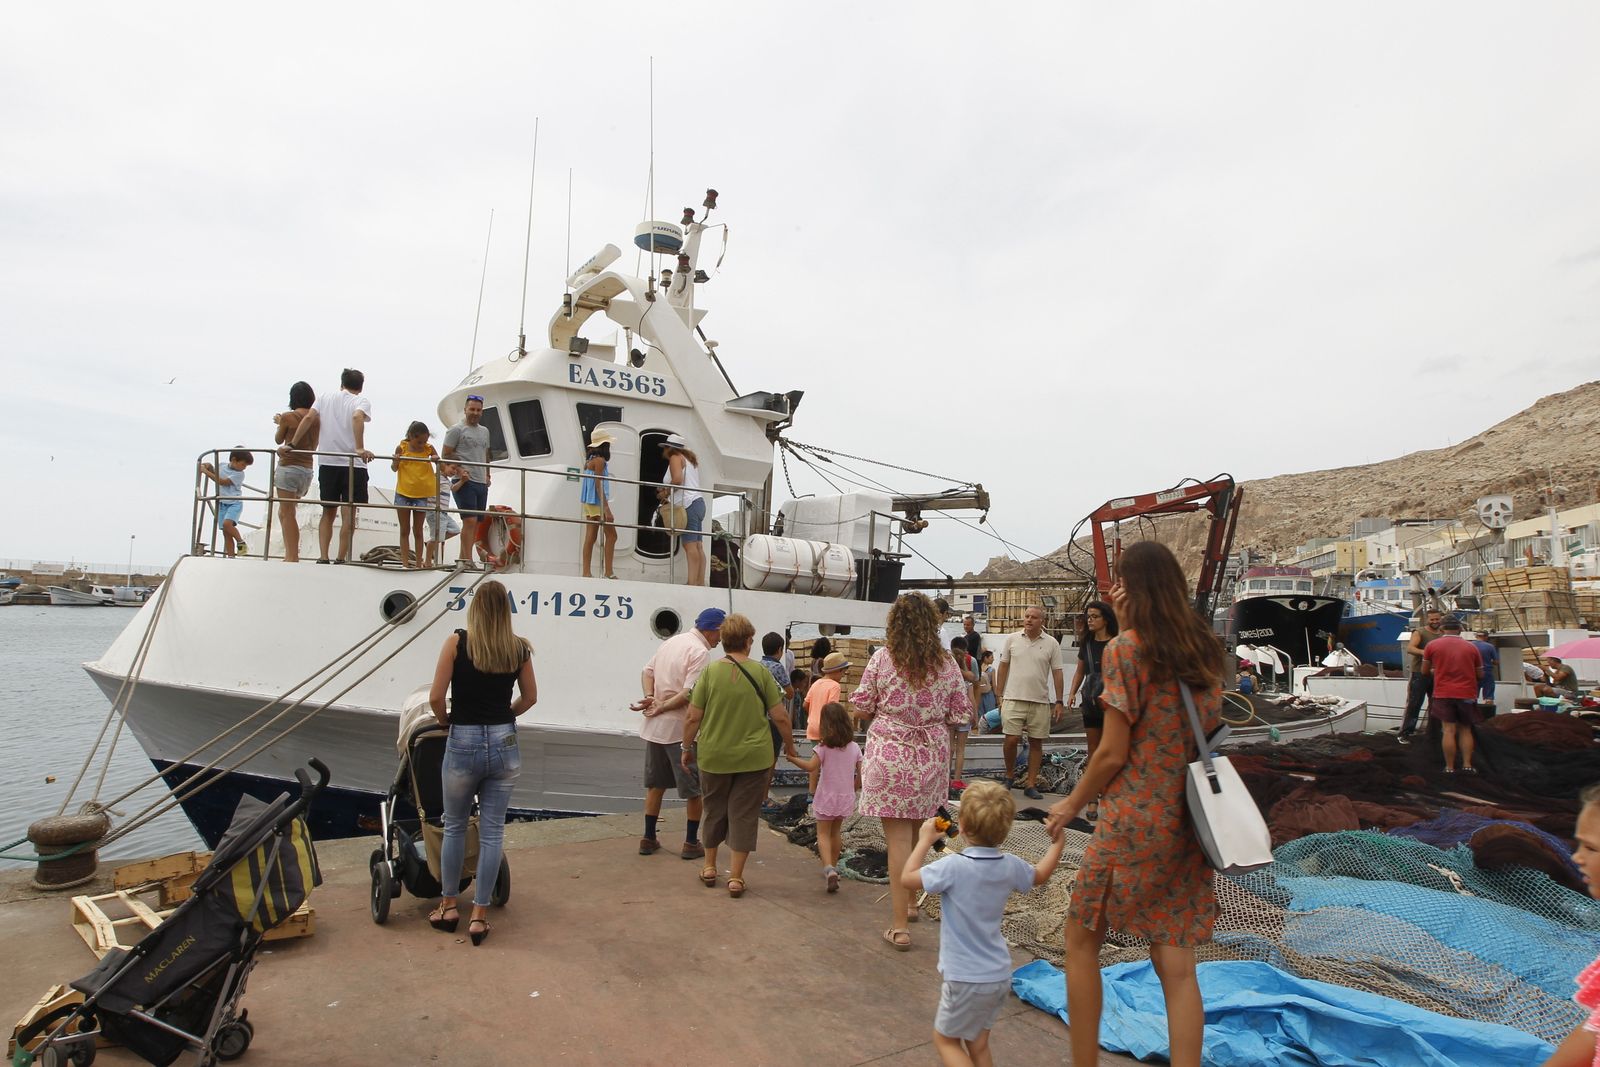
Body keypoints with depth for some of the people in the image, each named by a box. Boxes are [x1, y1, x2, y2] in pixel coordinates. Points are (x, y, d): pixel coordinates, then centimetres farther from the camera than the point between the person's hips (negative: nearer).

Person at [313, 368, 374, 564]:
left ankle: (323, 558, 5)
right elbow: (357, 417, -19)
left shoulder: (325, 397, 13)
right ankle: (341, 559, -2)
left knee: (328, 512, 13)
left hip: (327, 463, 4)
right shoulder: (361, 401, 1)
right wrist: (360, 449, -27)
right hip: (353, 464, -4)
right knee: (348, 514, 1)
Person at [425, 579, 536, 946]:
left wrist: (445, 719, 11)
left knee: (454, 827, 17)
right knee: (492, 831, 9)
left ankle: (448, 906, 29)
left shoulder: (457, 642, -8)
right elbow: (529, 698, 11)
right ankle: (479, 916, 16)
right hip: (504, 743, 2)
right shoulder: (519, 648, 0)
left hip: (463, 742, -2)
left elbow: (435, 698, -9)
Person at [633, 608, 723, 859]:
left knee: (656, 783, 19)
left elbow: (647, 672, 11)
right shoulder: (700, 652, -17)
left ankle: (648, 838, 25)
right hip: (681, 728, -8)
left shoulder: (671, 641, 10)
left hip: (655, 726, 8)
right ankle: (691, 843, 14)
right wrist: (661, 708, -13)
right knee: (695, 788, 7)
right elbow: (689, 694, -24)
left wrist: (650, 697, -3)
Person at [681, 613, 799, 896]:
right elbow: (780, 717, -5)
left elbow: (692, 718, -6)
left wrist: (687, 748, 9)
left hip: (714, 756, 1)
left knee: (714, 811, 19)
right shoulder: (761, 673, -8)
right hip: (754, 757, -1)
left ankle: (709, 867, 33)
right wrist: (790, 746, 12)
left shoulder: (710, 672, -7)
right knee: (744, 814, 9)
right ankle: (736, 877, 14)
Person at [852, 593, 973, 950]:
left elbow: (861, 710, -5)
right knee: (916, 834, 21)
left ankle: (899, 927, 4)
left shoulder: (882, 658, -9)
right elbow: (959, 715, 1)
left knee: (898, 839, 1)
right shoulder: (947, 663, -3)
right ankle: (908, 902, 38)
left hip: (889, 756, -3)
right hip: (931, 757, 3)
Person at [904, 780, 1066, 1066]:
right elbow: (1040, 875, 18)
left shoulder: (953, 866, -23)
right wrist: (1057, 843, 30)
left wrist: (925, 840, -4)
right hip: (1000, 976, 6)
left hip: (966, 979, -6)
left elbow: (908, 878, -13)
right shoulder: (1010, 865, -4)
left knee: (945, 1039, 13)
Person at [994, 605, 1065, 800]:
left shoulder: (1051, 643, 2)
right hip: (1014, 698, -1)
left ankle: (1031, 785, 15)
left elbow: (1057, 673, 4)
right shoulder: (1012, 639, 3)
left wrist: (1059, 702, 1)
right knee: (1011, 739, -7)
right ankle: (1009, 775, 17)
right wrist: (999, 696, 6)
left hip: (1040, 701, 1)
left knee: (1036, 742, 6)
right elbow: (1003, 667, 8)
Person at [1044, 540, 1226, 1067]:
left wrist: (1071, 805, 0)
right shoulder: (1204, 648, 6)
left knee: (1081, 939, 12)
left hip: (1134, 820, -6)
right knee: (1176, 962, 10)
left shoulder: (1125, 648, -13)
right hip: (1187, 822, 6)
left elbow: (1113, 753, -13)